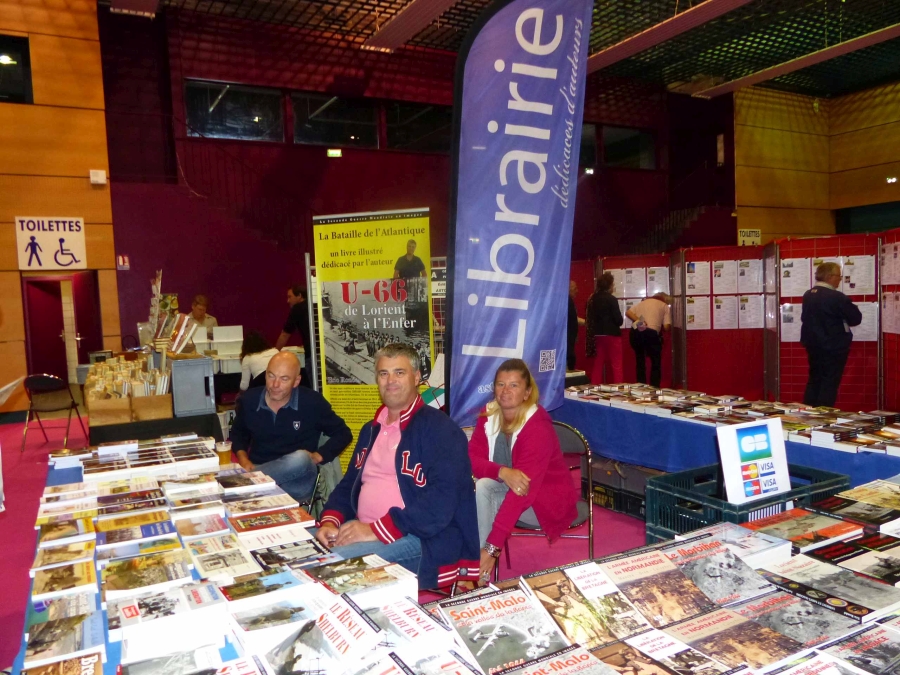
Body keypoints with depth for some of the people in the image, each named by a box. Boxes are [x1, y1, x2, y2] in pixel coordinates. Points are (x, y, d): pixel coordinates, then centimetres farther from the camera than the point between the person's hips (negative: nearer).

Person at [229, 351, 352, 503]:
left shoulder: (312, 402, -8)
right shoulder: (249, 400, 1)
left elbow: (343, 434, 4)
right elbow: (238, 433, 22)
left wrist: (317, 456, -9)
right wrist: (243, 459, 2)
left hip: (297, 481, 1)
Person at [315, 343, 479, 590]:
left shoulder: (440, 429, -10)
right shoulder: (371, 429, 17)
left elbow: (441, 500, -20)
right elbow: (349, 483, 21)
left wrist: (378, 530, -23)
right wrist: (330, 521, 0)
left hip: (421, 540, -8)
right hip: (364, 530, 8)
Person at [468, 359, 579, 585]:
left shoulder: (538, 427, -28)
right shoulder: (489, 415, -8)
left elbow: (522, 494, -33)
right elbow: (471, 459, -14)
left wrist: (492, 547, -37)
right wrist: (503, 472, -35)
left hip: (548, 499, -5)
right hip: (508, 488, 6)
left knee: (483, 491, -26)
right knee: (481, 486, -25)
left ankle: (480, 572, -13)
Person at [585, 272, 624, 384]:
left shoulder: (592, 299, 6)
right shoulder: (611, 299, -11)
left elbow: (590, 317, 10)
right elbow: (619, 320, -13)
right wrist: (619, 321, 8)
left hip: (597, 335, 6)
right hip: (612, 335, -6)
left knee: (598, 364, 11)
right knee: (616, 365, 0)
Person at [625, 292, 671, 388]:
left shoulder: (643, 302, 25)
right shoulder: (665, 306, 16)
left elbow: (628, 312, 8)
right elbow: (667, 327, 5)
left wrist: (639, 320, 0)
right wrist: (660, 325, 26)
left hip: (635, 332, 4)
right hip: (651, 333, -4)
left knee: (640, 362, 20)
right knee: (656, 363, 14)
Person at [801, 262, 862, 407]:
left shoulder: (808, 295, 3)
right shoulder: (837, 297, -19)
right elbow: (856, 319, -10)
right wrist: (850, 306, 8)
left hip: (813, 346, 7)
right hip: (833, 348, -7)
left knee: (814, 381, 16)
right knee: (829, 384, 1)